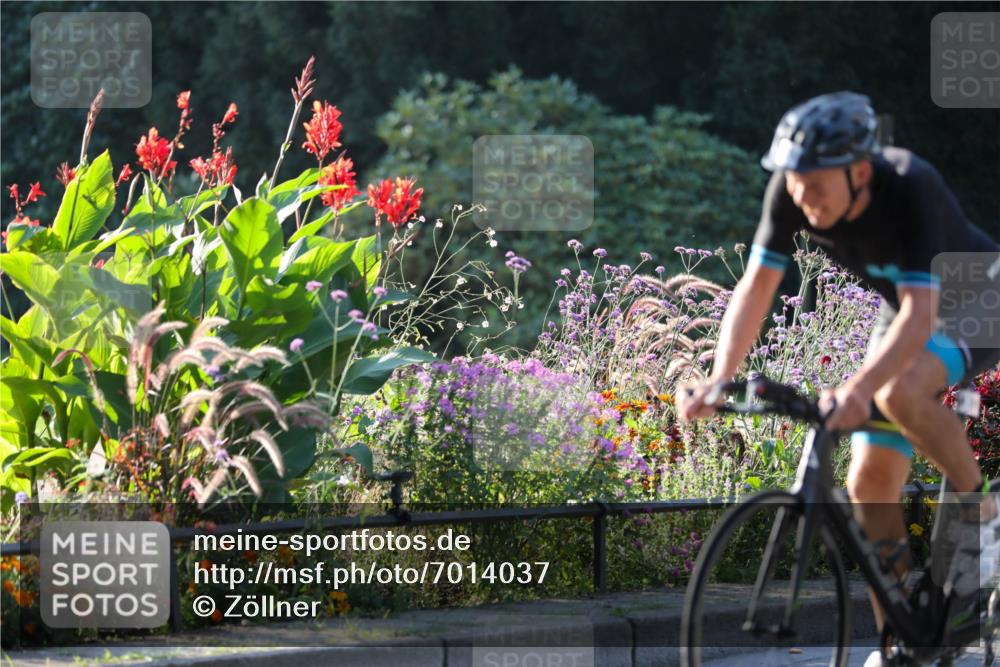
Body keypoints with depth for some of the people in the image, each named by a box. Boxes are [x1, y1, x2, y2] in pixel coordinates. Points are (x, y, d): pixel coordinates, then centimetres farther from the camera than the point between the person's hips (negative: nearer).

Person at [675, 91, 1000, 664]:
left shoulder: (911, 188, -36)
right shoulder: (791, 192, -21)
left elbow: (920, 315, -43)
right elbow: (756, 287, -18)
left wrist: (857, 390, -56)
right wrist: (719, 379, -32)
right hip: (904, 311, 6)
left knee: (901, 391, -36)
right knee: (872, 485, -2)